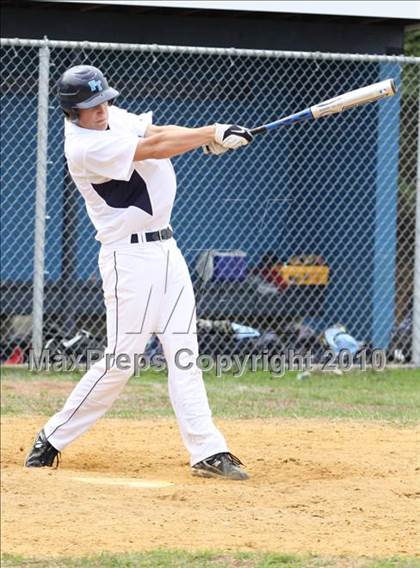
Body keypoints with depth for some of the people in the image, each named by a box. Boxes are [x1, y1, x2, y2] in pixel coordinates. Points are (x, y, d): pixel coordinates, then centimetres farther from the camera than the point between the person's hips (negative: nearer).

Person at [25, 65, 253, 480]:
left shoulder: (111, 117, 7)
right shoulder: (84, 148, -20)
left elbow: (157, 132, 1)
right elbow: (153, 149, -23)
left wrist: (210, 137, -17)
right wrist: (213, 133, -20)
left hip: (165, 248, 9)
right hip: (130, 256, -9)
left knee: (184, 354, 4)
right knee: (121, 360, -6)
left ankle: (207, 451, 2)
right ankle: (53, 438, 8)